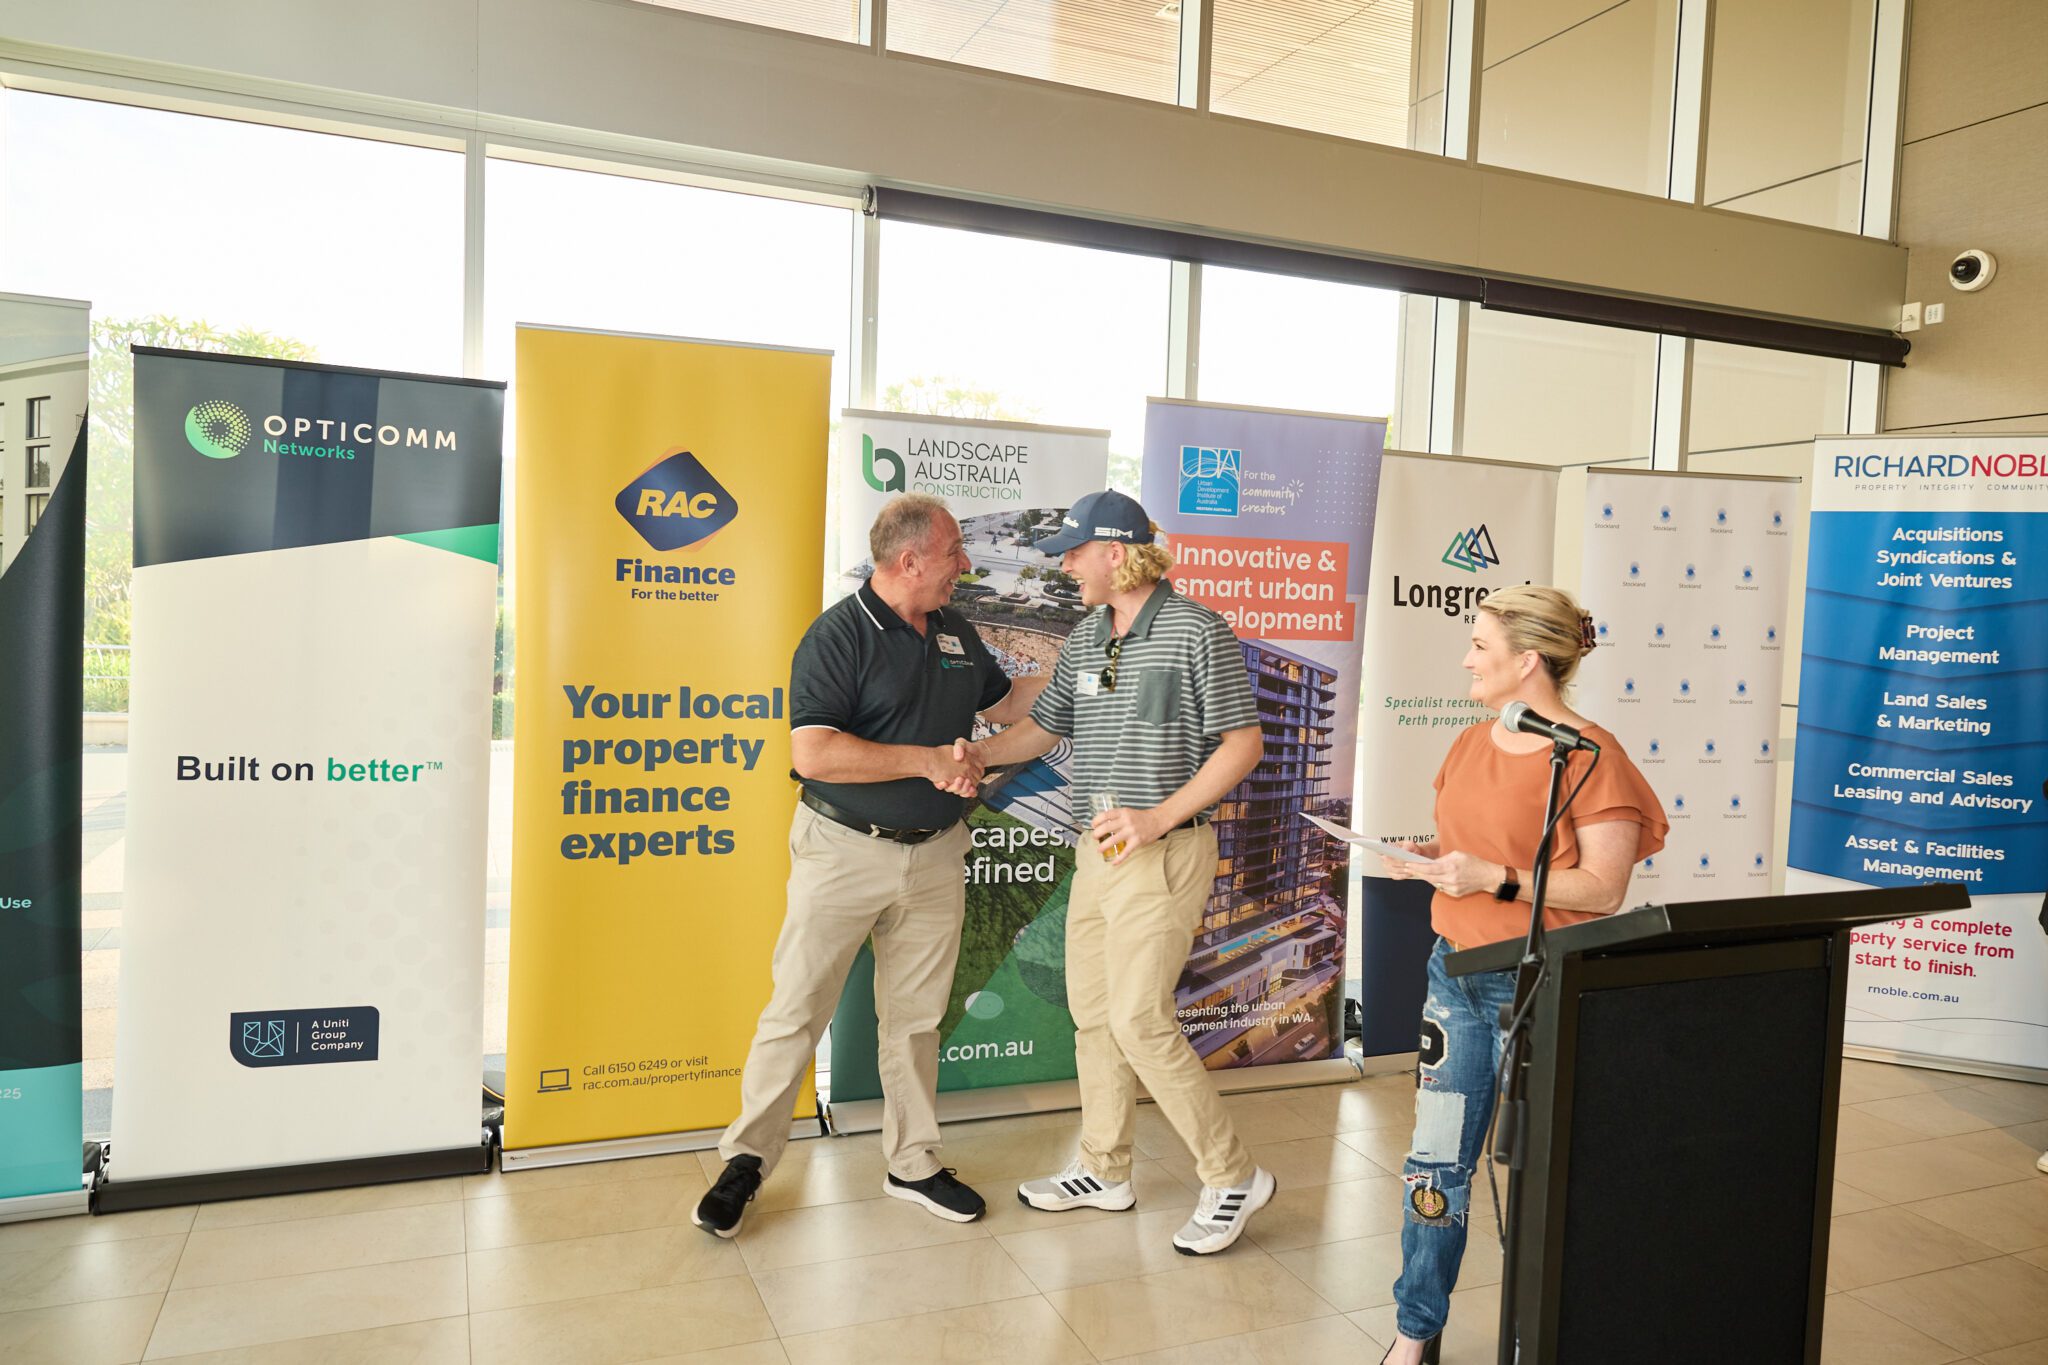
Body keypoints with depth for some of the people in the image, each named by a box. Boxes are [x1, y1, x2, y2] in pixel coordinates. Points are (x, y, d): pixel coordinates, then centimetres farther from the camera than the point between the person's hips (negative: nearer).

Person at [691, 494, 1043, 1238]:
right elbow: (813, 753, -23)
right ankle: (746, 1159, 20)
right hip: (844, 850, -5)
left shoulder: (956, 633, 8)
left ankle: (913, 1162, 28)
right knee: (796, 1011, 4)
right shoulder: (838, 635, -14)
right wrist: (928, 761, -23)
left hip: (934, 854, 6)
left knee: (915, 1017, 14)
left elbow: (1005, 703, 22)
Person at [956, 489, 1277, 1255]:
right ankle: (1104, 1171, 29)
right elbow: (1042, 729, 19)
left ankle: (1233, 1178, 8)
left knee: (1141, 1020, -9)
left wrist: (1158, 818, -19)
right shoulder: (1085, 638, 11)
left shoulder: (1196, 631, -11)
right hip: (1096, 849, 8)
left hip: (1163, 852, -8)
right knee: (1092, 1013, 13)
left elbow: (1243, 744, -12)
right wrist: (972, 753, 1)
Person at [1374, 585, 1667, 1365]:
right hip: (1456, 973, 6)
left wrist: (1496, 880, -23)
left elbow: (1604, 890, -16)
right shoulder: (1471, 745, 10)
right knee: (1436, 1160, 10)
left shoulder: (1588, 755, -13)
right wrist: (1424, 858, 1)